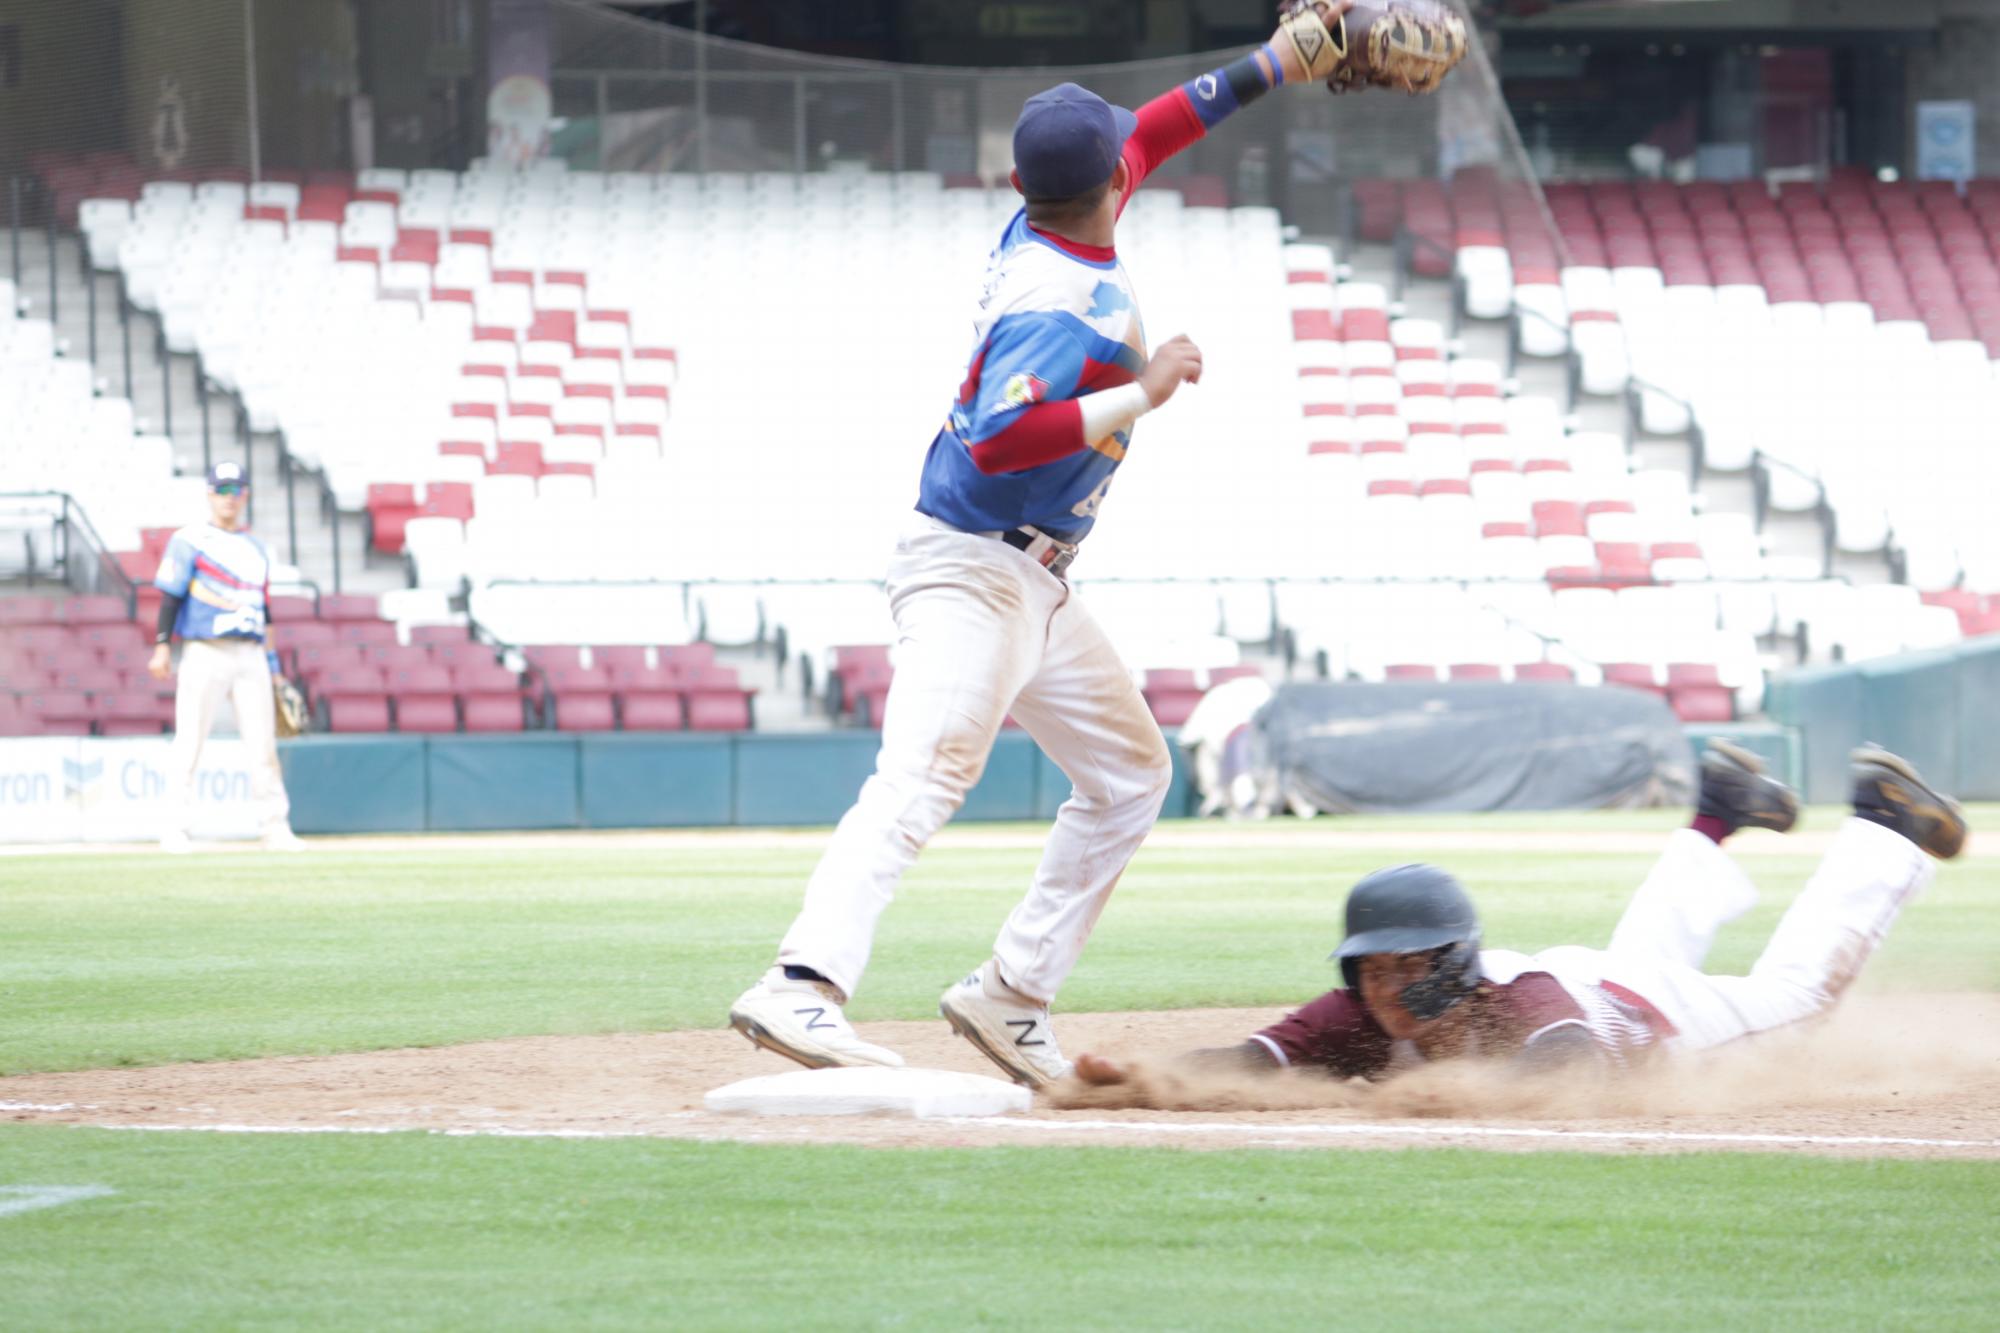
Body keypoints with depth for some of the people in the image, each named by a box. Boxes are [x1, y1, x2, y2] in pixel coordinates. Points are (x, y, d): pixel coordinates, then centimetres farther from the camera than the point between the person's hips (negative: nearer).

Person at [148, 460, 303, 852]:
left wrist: (271, 668, 18)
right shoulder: (189, 541, 3)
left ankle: (276, 827, 4)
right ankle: (175, 829, 0)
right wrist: (162, 645, -15)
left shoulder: (256, 549, 19)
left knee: (263, 742, 1)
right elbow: (171, 594, -4)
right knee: (190, 742, -5)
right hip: (204, 654, -5)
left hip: (250, 656, 5)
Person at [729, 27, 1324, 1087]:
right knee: (923, 778, -26)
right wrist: (1143, 394, -27)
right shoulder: (1065, 311, -22)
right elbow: (999, 438, -34)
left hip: (1032, 586, 10)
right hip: (972, 573, -10)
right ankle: (802, 989, -42)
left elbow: (1152, 132, 22)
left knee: (1131, 774, 18)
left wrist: (1274, 66, 25)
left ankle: (1010, 998, 15)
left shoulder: (1039, 233, 5)